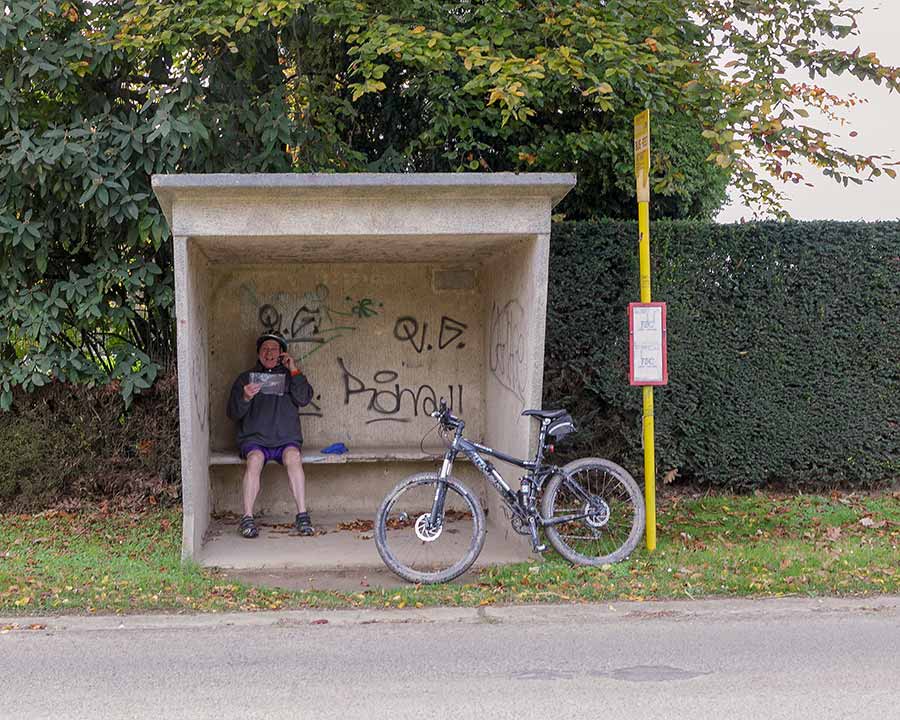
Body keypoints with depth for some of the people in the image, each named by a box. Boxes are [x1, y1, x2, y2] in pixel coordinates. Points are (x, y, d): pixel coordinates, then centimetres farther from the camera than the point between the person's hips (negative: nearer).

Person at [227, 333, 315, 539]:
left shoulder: (290, 376, 20)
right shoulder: (245, 378, 18)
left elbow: (303, 399, 1)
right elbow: (233, 413, 9)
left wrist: (294, 371, -4)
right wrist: (245, 398, -12)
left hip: (286, 439, 0)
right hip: (254, 439, 0)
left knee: (293, 457, -32)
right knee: (255, 459, -33)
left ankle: (302, 516, -33)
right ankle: (247, 518, -32)